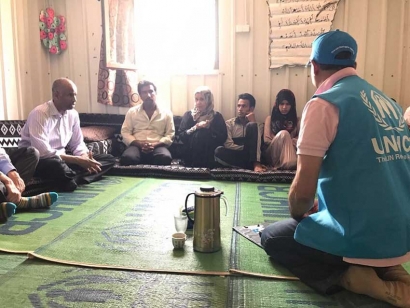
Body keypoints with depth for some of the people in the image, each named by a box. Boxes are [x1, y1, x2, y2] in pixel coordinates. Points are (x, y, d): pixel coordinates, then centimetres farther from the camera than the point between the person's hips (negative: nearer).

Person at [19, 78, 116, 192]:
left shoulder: (73, 114, 1)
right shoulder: (39, 114, -19)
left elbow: (78, 144, 8)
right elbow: (43, 152, -27)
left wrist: (85, 157, -16)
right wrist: (78, 160, -27)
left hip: (60, 158, 8)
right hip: (37, 160, -7)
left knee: (108, 159, -5)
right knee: (58, 165, -44)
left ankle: (69, 180, -21)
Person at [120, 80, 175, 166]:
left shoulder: (166, 113, 14)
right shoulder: (132, 112, 16)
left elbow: (170, 135, 6)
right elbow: (125, 132, 9)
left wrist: (155, 145, -12)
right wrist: (139, 144, -10)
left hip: (158, 146, 0)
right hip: (137, 146, 0)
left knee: (165, 157, -38)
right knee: (127, 158, -37)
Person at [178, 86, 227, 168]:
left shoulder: (217, 116, 9)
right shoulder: (189, 115, 11)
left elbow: (223, 138, -3)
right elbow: (181, 135, 0)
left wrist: (208, 127, -11)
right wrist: (195, 127, -12)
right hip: (191, 156, 2)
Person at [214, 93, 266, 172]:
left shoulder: (255, 124, 10)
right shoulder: (229, 123, 9)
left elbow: (257, 144, -9)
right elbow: (228, 145, -4)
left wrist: (254, 123, -14)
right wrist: (245, 148, -9)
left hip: (250, 156, 0)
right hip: (236, 156, 0)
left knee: (251, 125, -19)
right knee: (219, 151, -32)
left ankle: (255, 163, -27)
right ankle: (251, 165, -25)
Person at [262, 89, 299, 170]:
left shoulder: (295, 120, 21)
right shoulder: (270, 118, 15)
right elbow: (266, 139, 4)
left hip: (290, 150, 2)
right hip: (273, 154, -1)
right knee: (284, 133, -31)